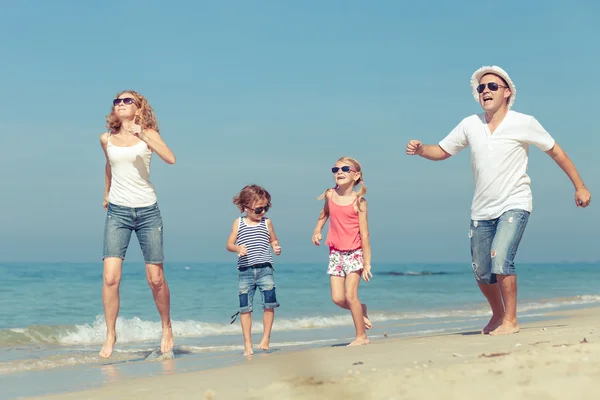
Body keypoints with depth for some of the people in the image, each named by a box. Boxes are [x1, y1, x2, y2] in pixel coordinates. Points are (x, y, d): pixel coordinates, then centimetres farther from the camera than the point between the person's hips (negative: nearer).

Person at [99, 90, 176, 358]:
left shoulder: (147, 134, -1)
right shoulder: (106, 139, 6)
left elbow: (171, 159, -17)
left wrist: (143, 136, -25)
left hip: (147, 211, -1)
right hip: (117, 212, 1)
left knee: (156, 279, 3)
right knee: (110, 277, -13)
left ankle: (166, 327, 25)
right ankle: (110, 334, 0)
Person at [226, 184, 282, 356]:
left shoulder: (267, 222, 6)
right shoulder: (238, 223, 5)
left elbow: (273, 240, 18)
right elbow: (229, 244, 6)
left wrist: (276, 247, -4)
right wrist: (238, 248, -14)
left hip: (265, 269, 0)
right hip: (245, 271, 0)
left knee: (269, 303, -8)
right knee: (245, 307, 0)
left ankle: (266, 338, 9)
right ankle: (247, 344, 7)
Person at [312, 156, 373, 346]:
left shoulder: (358, 201, -11)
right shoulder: (330, 195, 1)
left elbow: (364, 233, -11)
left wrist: (367, 263, -12)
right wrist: (317, 231, 9)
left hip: (354, 253, -4)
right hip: (335, 253, 4)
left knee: (350, 295, -9)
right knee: (337, 298, -3)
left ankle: (361, 336, 6)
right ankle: (361, 310, 28)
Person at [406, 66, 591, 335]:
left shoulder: (524, 123, -7)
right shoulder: (470, 125, 1)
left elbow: (556, 152, 0)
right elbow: (441, 151, 9)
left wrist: (580, 187, 1)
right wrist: (420, 149, -13)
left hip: (514, 205, -4)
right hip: (482, 210, 4)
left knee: (500, 260, -23)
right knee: (482, 273, 9)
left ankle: (510, 321, -8)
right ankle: (498, 315, 36)